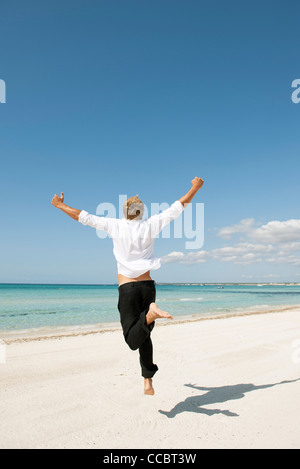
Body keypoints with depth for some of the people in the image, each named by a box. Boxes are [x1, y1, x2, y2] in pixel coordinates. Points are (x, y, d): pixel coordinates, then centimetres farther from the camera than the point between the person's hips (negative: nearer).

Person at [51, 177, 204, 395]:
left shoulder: (115, 226, 0)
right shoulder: (150, 226, 2)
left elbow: (83, 217, 6)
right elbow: (177, 207, 7)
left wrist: (60, 205, 21)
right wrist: (195, 188, 19)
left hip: (127, 288, -3)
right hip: (148, 286, 3)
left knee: (134, 340, -5)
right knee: (144, 335, 18)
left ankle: (150, 313, -34)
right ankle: (148, 381, 15)